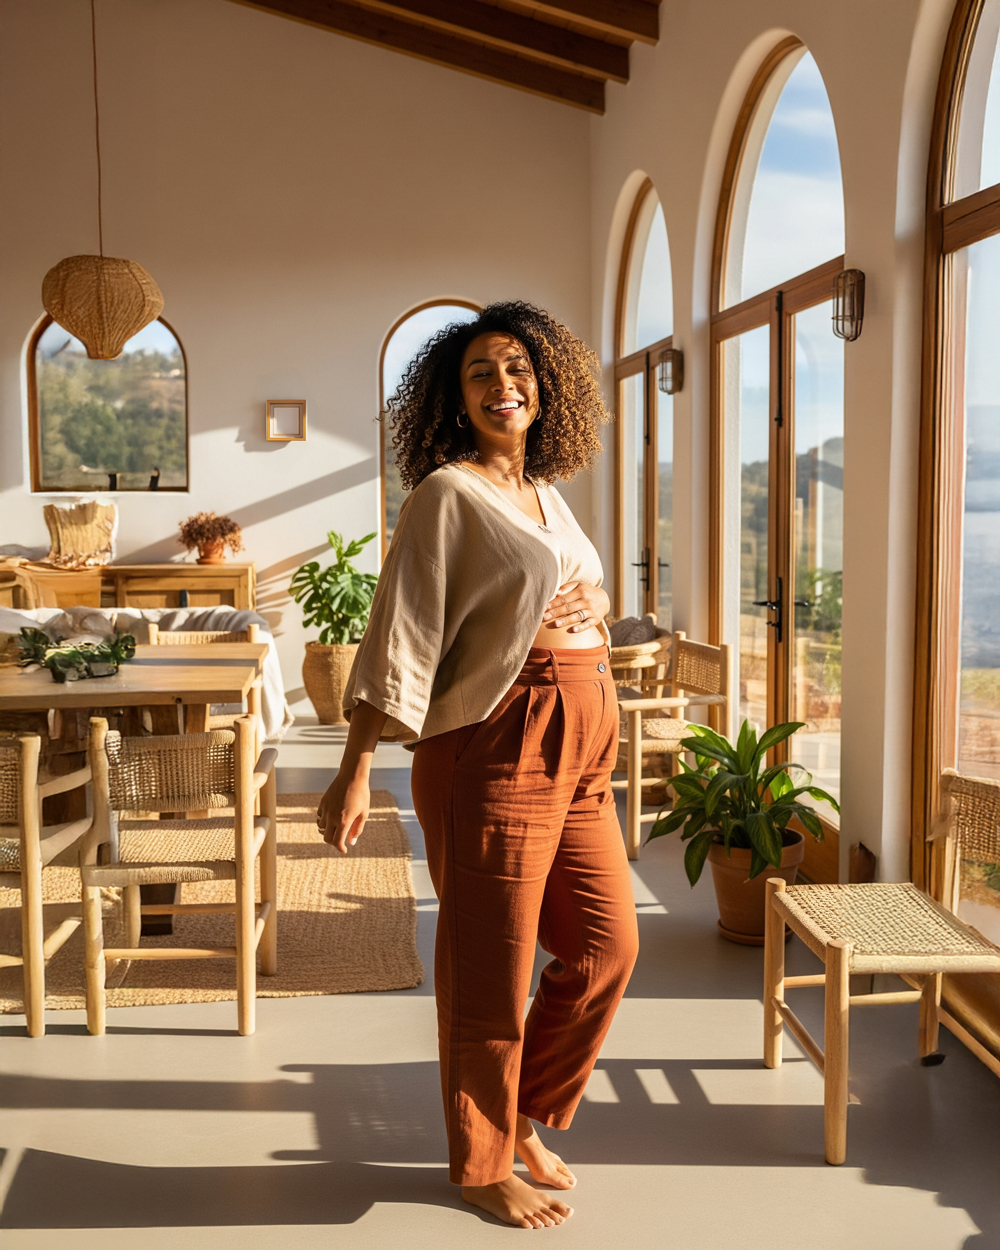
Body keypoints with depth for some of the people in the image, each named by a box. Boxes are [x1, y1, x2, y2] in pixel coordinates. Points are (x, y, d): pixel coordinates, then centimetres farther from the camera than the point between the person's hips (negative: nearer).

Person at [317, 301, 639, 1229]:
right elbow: (401, 634, -14)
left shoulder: (547, 494, 15)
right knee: (491, 969, 3)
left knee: (607, 944, 12)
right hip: (492, 749, -8)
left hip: (577, 752, 8)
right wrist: (355, 770, -19)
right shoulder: (447, 495, -8)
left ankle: (524, 1118, 31)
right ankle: (482, 1165, 22)